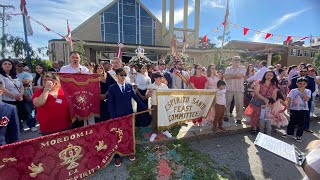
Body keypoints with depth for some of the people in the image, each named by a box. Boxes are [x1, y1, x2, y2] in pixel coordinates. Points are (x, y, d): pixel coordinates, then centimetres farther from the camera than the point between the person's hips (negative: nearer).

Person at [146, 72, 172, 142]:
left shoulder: (165, 86, 4)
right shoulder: (151, 86, -3)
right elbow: (147, 96, -3)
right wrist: (150, 91, -21)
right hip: (155, 105, -2)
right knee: (154, 119, 6)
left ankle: (164, 130, 34)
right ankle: (154, 133, 22)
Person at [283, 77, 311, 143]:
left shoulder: (308, 91, 0)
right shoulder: (293, 91, -2)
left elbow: (306, 99, -15)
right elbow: (289, 100, -2)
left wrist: (302, 91, -17)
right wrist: (288, 108, -6)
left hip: (303, 109, 0)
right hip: (293, 109, 0)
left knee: (301, 123, 7)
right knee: (292, 122, 10)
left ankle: (299, 136, 20)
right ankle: (289, 133, 25)